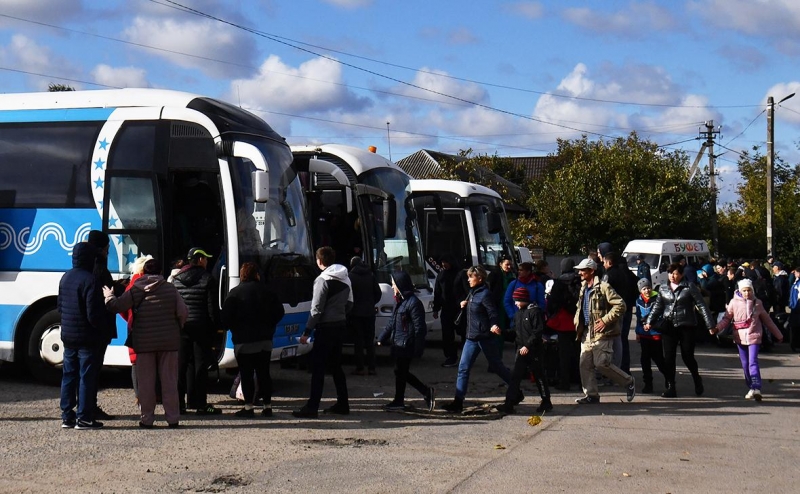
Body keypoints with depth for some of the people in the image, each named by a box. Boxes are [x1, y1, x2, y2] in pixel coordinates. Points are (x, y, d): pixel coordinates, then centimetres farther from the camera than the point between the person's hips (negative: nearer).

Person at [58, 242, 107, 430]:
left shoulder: (65, 278, 8)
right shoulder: (90, 280, -18)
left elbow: (59, 306, 17)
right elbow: (94, 314, -20)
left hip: (68, 336, 8)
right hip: (87, 337, -8)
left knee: (69, 375, 13)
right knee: (87, 377, -1)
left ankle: (67, 416, 17)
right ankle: (84, 418, 1)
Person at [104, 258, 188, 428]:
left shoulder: (135, 291, -3)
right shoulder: (170, 289, 0)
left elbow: (116, 306, -2)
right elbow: (183, 313, -3)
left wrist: (108, 296, 19)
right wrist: (176, 329, 15)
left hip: (144, 343, -1)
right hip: (169, 342, 1)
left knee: (146, 382, 6)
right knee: (169, 381, 6)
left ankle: (147, 419, 8)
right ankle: (173, 418, 8)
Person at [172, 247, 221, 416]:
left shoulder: (176, 279, 8)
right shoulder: (206, 279, -5)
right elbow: (212, 307, -6)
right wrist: (214, 327, 0)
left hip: (181, 327, 4)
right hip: (200, 327, -4)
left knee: (181, 364, 8)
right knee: (200, 365, 0)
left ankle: (179, 403, 7)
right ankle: (200, 403, -1)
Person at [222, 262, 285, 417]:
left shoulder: (235, 293, -6)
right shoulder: (266, 291, 5)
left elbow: (225, 317, -10)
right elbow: (279, 312, 4)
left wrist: (235, 329, 6)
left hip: (243, 340, -4)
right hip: (265, 340, 4)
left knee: (246, 374, 1)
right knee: (263, 373, 9)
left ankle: (248, 406, -3)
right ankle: (267, 406, 8)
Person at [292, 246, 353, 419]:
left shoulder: (323, 280, -13)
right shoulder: (345, 278, 12)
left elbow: (317, 309, -17)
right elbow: (349, 302, 16)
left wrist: (307, 331, -14)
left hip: (326, 327, -8)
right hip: (340, 325, 8)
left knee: (318, 367, -8)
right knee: (336, 365, 16)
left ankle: (312, 407, -10)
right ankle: (342, 403, 18)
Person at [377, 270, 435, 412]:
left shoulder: (413, 303, -17)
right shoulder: (400, 301, 12)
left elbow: (419, 327, -18)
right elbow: (391, 322, 21)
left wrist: (418, 349, -20)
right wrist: (382, 338, 20)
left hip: (406, 345, -9)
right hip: (398, 344, 9)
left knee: (400, 372, 1)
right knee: (401, 372, 13)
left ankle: (398, 402, 15)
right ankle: (427, 392, 19)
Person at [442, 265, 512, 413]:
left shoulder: (485, 294, -15)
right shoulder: (472, 293, 10)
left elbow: (493, 313, -18)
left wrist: (493, 326, -37)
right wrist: (464, 304, 2)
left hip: (484, 337, -8)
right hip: (471, 337, 8)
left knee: (497, 366, 6)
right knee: (463, 368, 1)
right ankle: (458, 401, 1)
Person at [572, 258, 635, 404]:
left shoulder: (603, 287, -10)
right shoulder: (583, 289, 17)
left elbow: (620, 305, -16)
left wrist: (605, 320, -18)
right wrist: (577, 323, 16)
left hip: (601, 333, -8)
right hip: (587, 333, 8)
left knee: (601, 363, -13)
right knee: (585, 364, 4)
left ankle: (628, 382, 6)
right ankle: (591, 395, 12)